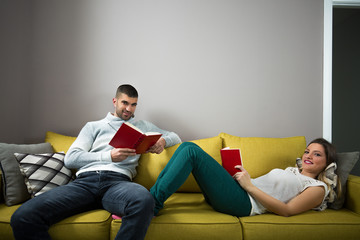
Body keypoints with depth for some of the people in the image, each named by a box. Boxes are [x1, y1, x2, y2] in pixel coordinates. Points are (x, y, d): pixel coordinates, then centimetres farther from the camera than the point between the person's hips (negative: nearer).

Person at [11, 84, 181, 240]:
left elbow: (175, 137, 32)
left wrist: (162, 140, 6)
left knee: (144, 199, -41)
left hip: (118, 180, 0)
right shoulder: (94, 126, 26)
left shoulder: (142, 127, 29)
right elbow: (70, 158, 12)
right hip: (85, 181, 1)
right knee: (23, 216, -25)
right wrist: (110, 156, -4)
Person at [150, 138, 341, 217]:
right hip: (236, 192, 8)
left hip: (243, 203, -8)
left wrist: (250, 186, -13)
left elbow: (287, 210, -9)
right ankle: (153, 195, -6)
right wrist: (244, 175, 4)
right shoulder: (292, 171, 30)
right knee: (188, 146, -6)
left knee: (191, 152, -21)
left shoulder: (317, 188, 6)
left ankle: (154, 202, -16)